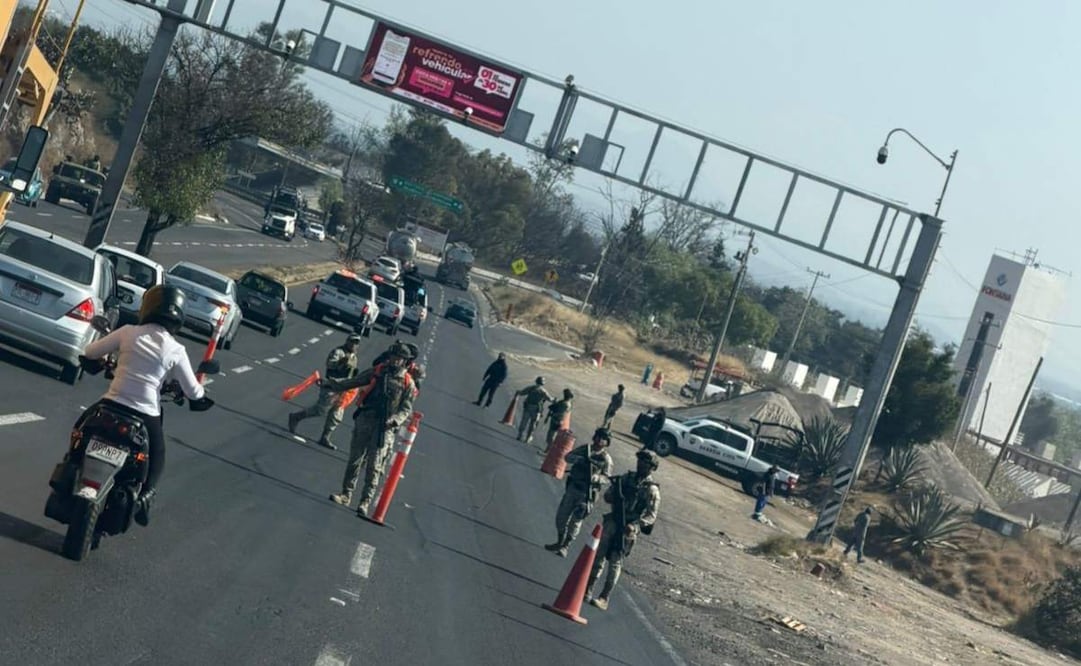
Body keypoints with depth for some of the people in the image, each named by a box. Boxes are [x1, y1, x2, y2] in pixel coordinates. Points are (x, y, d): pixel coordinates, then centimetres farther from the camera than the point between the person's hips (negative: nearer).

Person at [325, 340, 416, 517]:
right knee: (355, 459, 5)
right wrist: (331, 384, 4)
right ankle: (346, 494, 14)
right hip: (365, 420, 2)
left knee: (374, 465, -6)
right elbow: (352, 382, 12)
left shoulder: (408, 383, 5)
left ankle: (365, 502, -6)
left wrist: (395, 420, -16)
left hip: (385, 426, -2)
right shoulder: (376, 372, 9)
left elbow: (406, 409, 2)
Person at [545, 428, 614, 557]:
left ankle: (565, 546, 2)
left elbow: (607, 477, -5)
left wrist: (596, 477, -26)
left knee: (576, 520, -5)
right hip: (573, 487, 4)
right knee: (561, 515, 10)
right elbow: (568, 457, -1)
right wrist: (580, 459, -20)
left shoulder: (606, 458, -5)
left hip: (587, 492, -4)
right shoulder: (585, 449, 4)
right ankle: (559, 542, 28)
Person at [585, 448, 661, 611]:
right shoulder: (627, 478, 7)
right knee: (599, 556, 8)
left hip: (629, 529, -5)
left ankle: (604, 599, -1)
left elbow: (651, 515, -11)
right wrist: (615, 487, -10)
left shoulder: (652, 490, -8)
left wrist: (635, 524, -25)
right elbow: (607, 496, 12)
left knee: (615, 563, -5)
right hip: (612, 522, 5)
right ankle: (587, 590, 18)